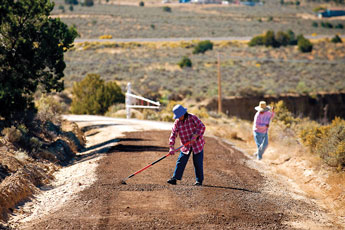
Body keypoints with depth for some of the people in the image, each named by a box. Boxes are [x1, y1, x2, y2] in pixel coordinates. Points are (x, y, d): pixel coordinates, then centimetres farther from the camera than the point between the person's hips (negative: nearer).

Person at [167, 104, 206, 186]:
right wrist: (171, 147, -18)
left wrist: (195, 136, -30)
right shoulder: (177, 122, -5)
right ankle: (175, 178, 0)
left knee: (198, 163, 0)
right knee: (180, 162, -3)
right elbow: (173, 134, -9)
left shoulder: (193, 118, -14)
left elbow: (202, 127, -19)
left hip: (197, 144, -3)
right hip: (186, 146, 3)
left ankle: (199, 180, 11)